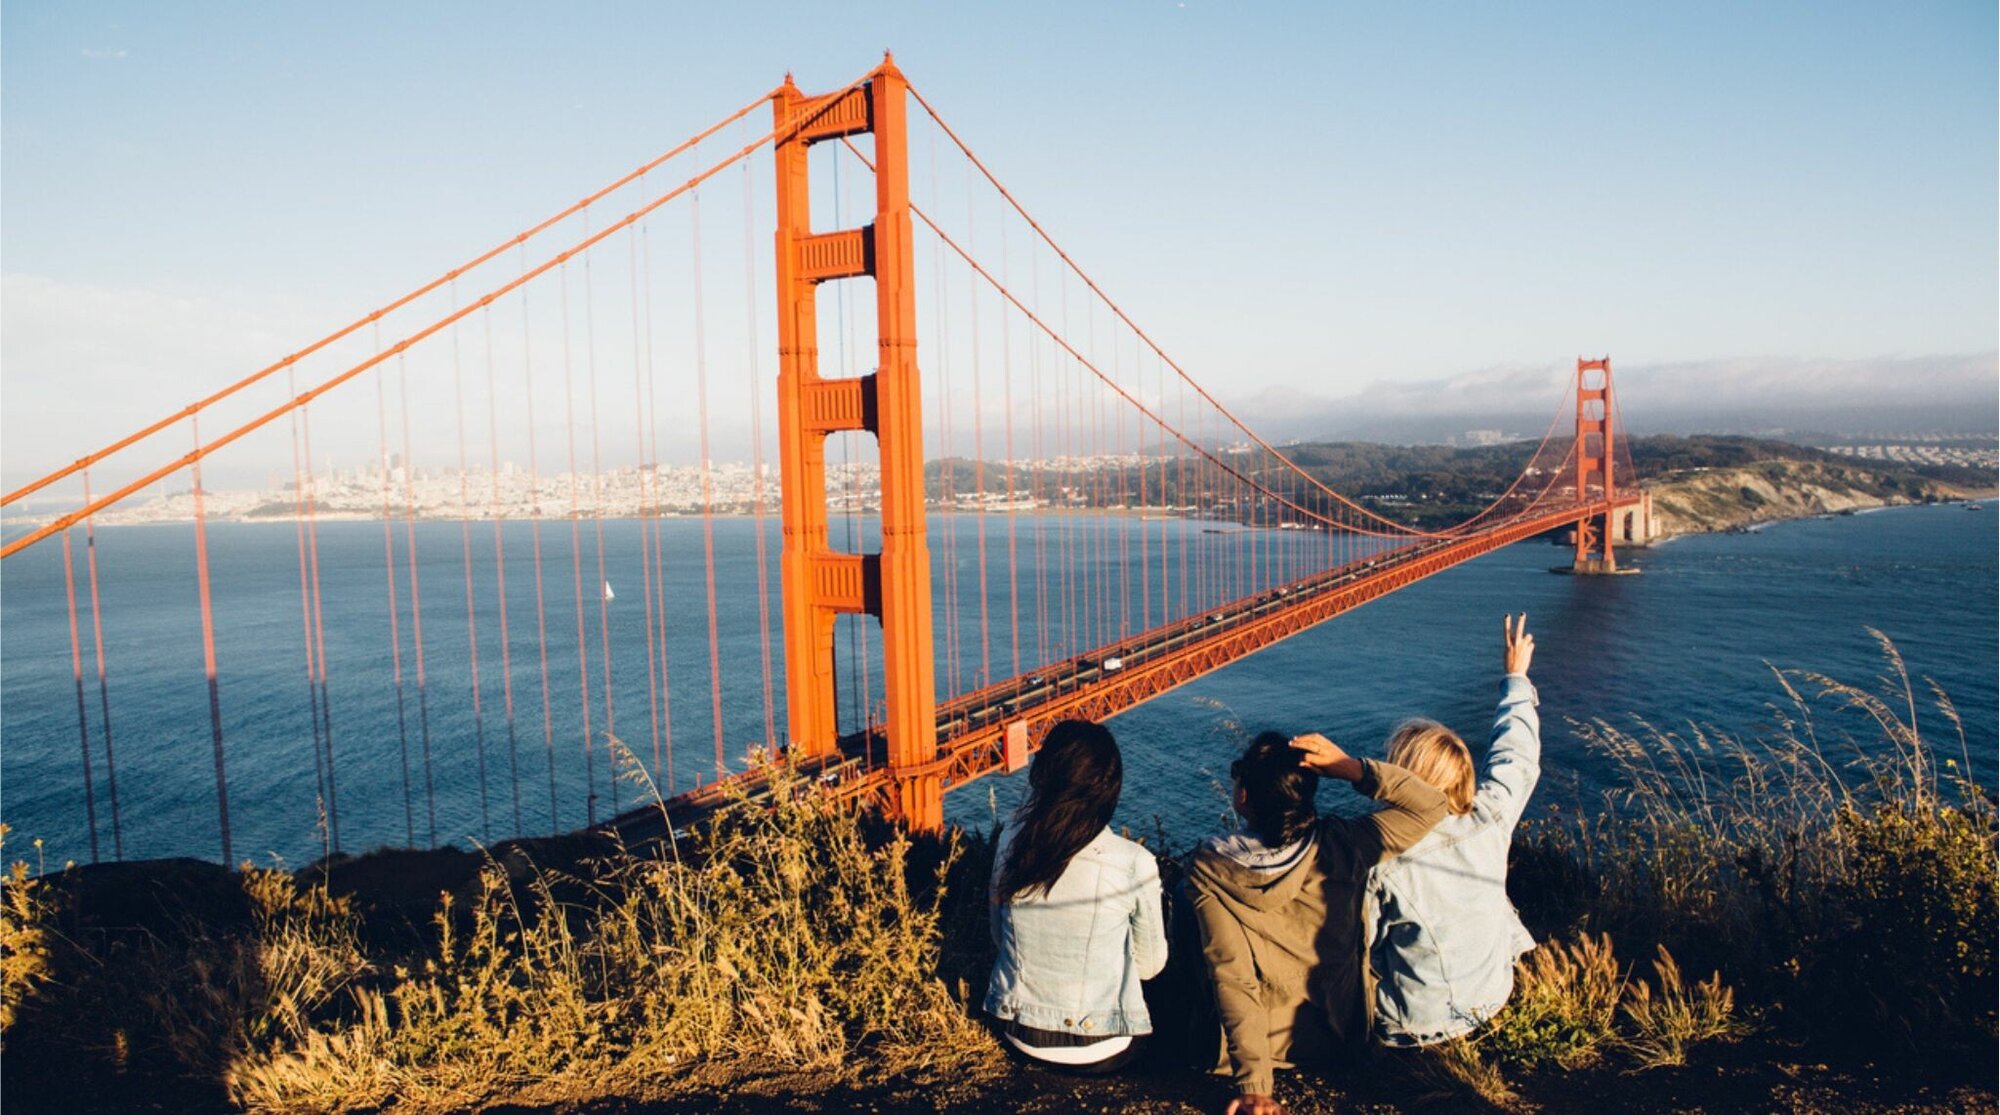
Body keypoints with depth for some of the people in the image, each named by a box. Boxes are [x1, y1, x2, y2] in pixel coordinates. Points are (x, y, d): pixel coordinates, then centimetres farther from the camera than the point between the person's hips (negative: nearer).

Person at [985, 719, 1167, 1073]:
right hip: (1098, 1051, -3)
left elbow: (999, 936, 4)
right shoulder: (1134, 863, -21)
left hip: (1019, 1035, 4)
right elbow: (1151, 966, -5)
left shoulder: (1011, 839, -12)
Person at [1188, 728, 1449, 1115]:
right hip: (1342, 1033, 3)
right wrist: (1352, 768, -21)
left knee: (1183, 901, 16)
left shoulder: (1210, 870, -24)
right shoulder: (1341, 845, -19)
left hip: (1269, 1043, -3)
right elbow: (1431, 804, -9)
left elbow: (1232, 977, -28)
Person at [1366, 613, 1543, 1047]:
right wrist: (1517, 677, 16)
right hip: (1491, 1001, 3)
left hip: (1415, 1024, -3)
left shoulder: (1380, 863, -29)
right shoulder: (1489, 821, -19)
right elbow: (1517, 756, 0)